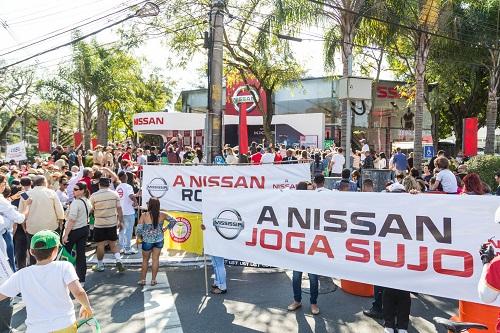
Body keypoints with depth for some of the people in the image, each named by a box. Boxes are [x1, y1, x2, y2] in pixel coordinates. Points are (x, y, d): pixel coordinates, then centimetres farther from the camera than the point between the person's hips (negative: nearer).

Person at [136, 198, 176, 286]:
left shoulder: (144, 216, -16)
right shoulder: (162, 215, -8)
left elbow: (138, 230, -16)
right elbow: (174, 221, -3)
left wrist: (141, 237, 3)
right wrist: (166, 228, 6)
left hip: (147, 241, -2)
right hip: (159, 240, 2)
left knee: (145, 260, 16)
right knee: (156, 259, 12)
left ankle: (143, 279, 23)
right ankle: (153, 280, 18)